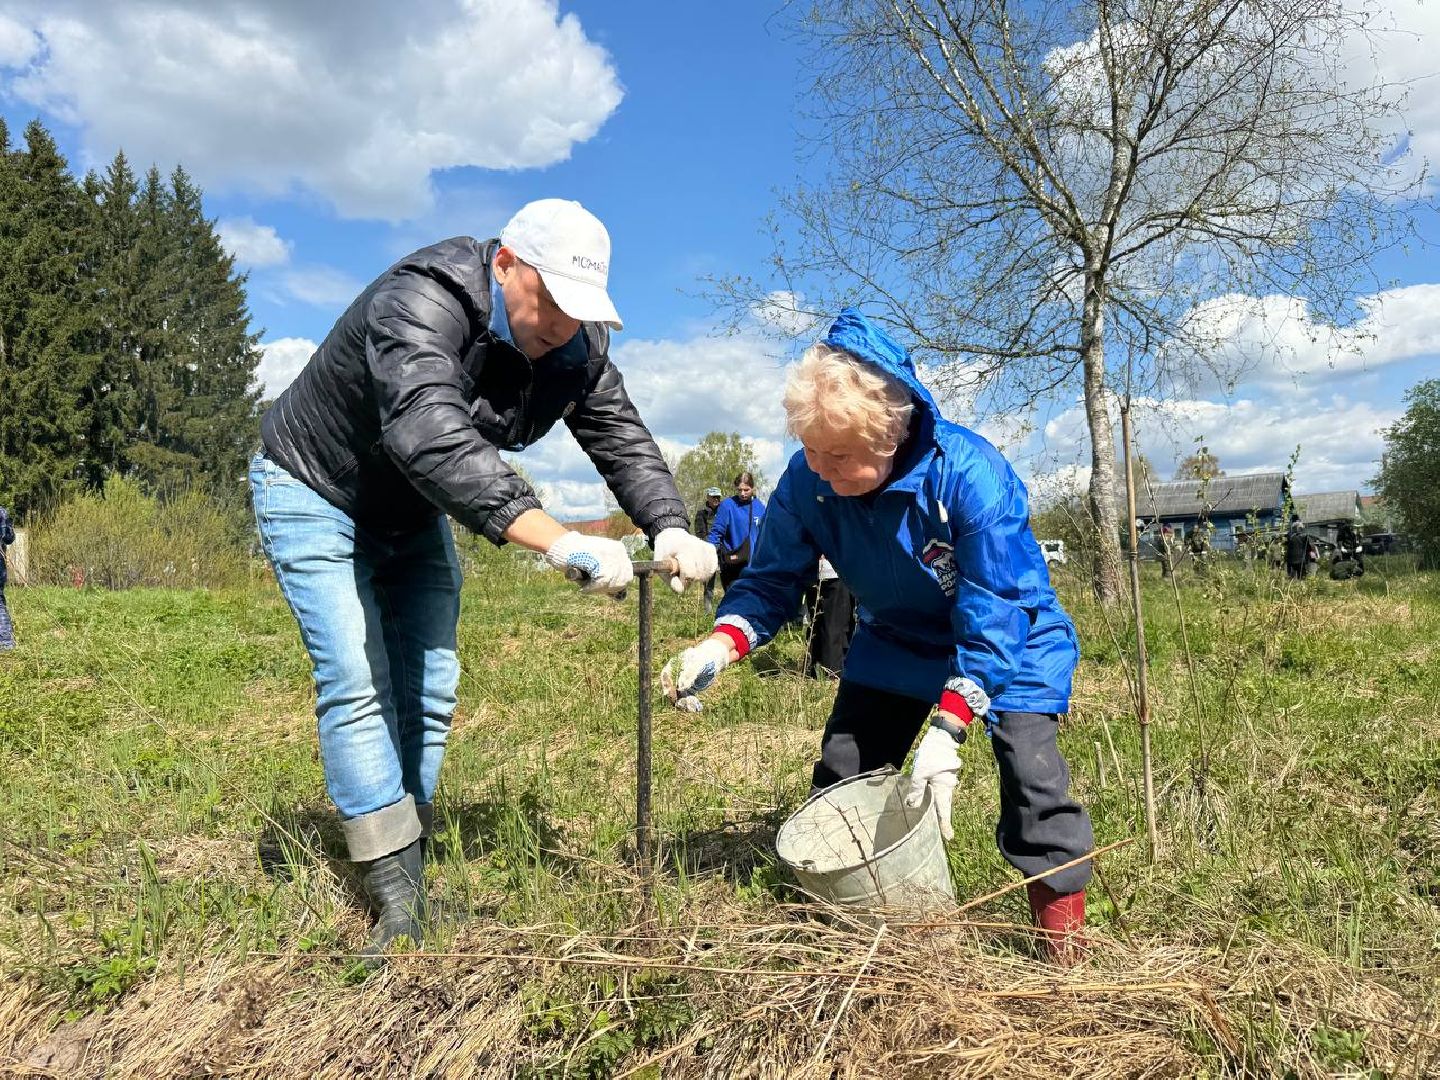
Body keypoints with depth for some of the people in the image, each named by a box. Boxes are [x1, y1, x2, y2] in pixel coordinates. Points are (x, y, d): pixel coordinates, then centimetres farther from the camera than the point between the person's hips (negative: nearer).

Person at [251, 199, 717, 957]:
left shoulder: (575, 346, -12)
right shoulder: (420, 304, -35)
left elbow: (622, 439, -16)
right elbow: (432, 438, -50)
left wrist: (670, 529, -37)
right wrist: (557, 541, -60)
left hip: (412, 517, 7)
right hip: (315, 494, -6)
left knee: (429, 689, 2)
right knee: (357, 682, -15)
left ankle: (409, 867, 14)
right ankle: (395, 898, -11)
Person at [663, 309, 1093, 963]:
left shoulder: (971, 475, -36)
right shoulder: (807, 481, -23)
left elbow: (994, 614, -33)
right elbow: (774, 578, -12)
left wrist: (947, 729, -39)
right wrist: (721, 645, -33)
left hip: (1011, 641, -4)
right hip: (896, 643, 4)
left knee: (1031, 773, -17)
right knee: (842, 774, 2)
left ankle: (1064, 936, 6)